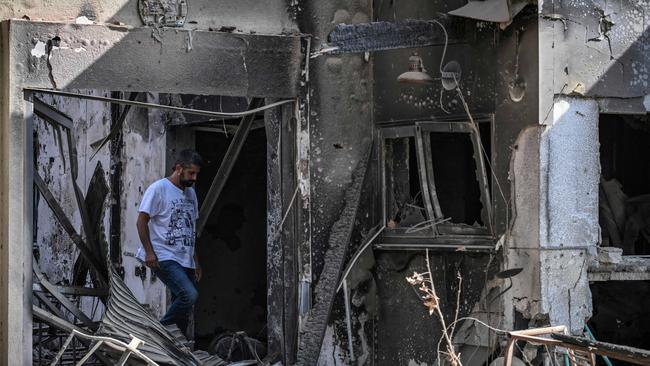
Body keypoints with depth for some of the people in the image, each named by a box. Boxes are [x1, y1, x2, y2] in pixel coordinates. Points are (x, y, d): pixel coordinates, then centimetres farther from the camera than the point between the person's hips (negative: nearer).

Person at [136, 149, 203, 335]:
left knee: (183, 309, 5)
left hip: (185, 260, 8)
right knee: (189, 295, -24)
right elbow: (142, 221, -8)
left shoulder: (191, 193, 18)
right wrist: (149, 252, -16)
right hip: (164, 258, -8)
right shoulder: (158, 188, -6)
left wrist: (196, 261, 22)